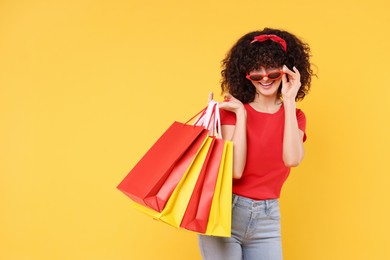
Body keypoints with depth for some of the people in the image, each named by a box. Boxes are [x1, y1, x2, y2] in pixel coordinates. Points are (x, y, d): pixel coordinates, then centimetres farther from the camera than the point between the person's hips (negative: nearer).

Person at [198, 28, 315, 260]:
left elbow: (292, 159, -17)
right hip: (225, 213, -2)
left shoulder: (295, 116, 5)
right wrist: (241, 115, -16)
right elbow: (235, 170, -16)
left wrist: (289, 102, -15)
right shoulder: (233, 109, -4)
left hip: (268, 220, 3)